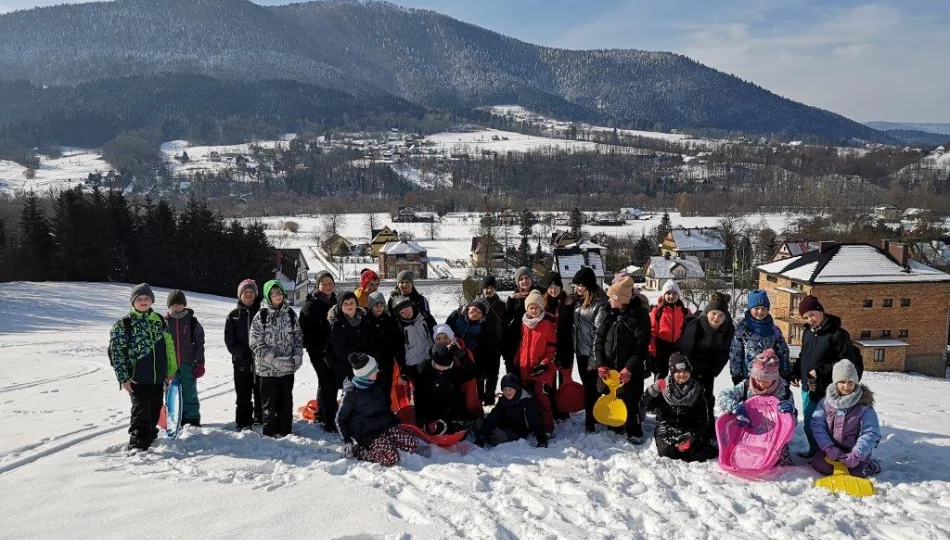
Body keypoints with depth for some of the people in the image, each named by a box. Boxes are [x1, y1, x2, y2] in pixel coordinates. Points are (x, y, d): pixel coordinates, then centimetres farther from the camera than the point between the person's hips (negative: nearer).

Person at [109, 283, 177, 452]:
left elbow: (169, 345, 14)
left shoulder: (160, 320, 8)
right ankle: (137, 444, 4)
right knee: (141, 411, -5)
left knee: (155, 410, 15)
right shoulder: (123, 324, -6)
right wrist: (123, 377, -12)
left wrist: (171, 370, 11)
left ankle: (150, 435, 33)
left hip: (158, 377, 5)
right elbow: (116, 351, -8)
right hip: (137, 378, -5)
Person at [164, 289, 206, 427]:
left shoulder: (192, 321, 0)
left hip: (188, 364, -1)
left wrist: (200, 363, -4)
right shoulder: (164, 322, 2)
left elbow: (199, 343, 1)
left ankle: (192, 419, 14)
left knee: (189, 394, 5)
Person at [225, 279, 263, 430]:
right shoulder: (233, 315, 7)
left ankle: (261, 420, 18)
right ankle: (243, 423, 16)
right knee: (243, 395, 7)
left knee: (261, 394, 6)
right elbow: (229, 340, 1)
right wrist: (243, 353, -13)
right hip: (241, 363, 1)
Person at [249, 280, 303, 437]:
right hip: (268, 368, -3)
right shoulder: (261, 316, -6)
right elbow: (256, 343, -9)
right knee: (270, 401, 5)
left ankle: (286, 430, 22)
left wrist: (297, 357, -5)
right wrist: (274, 360, -17)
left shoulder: (290, 314, 4)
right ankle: (271, 432, 17)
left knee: (286, 400, 12)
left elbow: (298, 336, 11)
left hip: (288, 367, 3)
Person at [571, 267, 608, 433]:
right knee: (587, 386, 17)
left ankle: (591, 420, 10)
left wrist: (594, 358, -18)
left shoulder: (600, 304, -16)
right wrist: (574, 346, 16)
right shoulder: (580, 301, 9)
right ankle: (593, 416, 29)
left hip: (592, 354, -8)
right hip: (580, 351, 8)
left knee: (592, 387, 1)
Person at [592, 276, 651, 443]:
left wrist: (629, 368, -19)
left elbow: (642, 345, -14)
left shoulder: (639, 315, -10)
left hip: (629, 369, -5)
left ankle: (634, 432, 15)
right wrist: (600, 364, -5)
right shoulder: (610, 314, 6)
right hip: (608, 367, 5)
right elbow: (599, 339, 5)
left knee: (629, 401, -2)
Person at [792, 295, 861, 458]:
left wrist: (821, 371, -19)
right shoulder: (807, 333, 9)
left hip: (827, 389, -7)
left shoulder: (838, 334, -13)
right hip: (807, 388, 7)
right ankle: (814, 450, 34)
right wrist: (795, 373, 8)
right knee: (808, 423, 17)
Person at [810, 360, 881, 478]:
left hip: (854, 449, -1)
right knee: (819, 464, -23)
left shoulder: (864, 404, -9)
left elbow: (871, 432, -14)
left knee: (857, 471, -24)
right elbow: (817, 425, -8)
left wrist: (856, 454, -26)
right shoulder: (826, 401, -3)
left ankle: (870, 466, 10)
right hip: (832, 448, 1)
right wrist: (829, 448, -21)